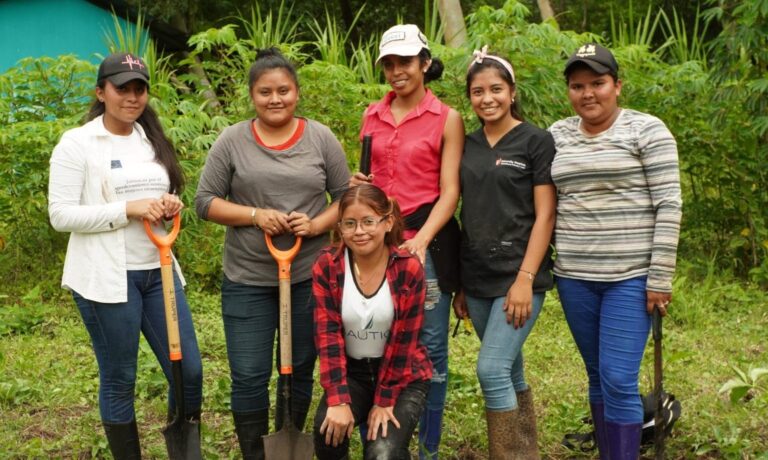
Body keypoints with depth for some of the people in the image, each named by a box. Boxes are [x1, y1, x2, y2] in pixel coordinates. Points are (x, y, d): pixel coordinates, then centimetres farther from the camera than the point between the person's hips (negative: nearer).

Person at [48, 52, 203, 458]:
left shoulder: (153, 141, 13)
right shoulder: (77, 143, -5)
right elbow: (61, 215, -11)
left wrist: (171, 207, -3)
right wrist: (130, 209, -18)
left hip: (158, 271, 6)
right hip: (106, 277, -6)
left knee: (189, 370, 6)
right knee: (119, 379, 5)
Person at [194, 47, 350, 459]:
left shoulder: (321, 138, 0)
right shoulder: (232, 140, -2)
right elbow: (205, 201, -1)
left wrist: (317, 225, -14)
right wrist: (255, 215, -15)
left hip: (310, 277, 1)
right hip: (247, 280, -1)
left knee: (301, 370, 14)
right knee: (249, 377, 2)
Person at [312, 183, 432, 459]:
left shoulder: (409, 268, -16)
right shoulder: (327, 266, -10)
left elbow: (404, 341, -13)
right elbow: (328, 334, -15)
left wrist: (384, 401, -14)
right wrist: (338, 399, -23)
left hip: (402, 376, -1)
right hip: (352, 371, 2)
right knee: (328, 430, -27)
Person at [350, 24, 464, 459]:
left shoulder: (447, 119, -2)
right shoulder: (372, 116, 11)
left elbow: (449, 192, -8)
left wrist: (420, 241, -22)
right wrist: (357, 186, -1)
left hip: (429, 240, -4)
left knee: (430, 345, 1)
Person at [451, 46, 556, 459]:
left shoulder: (536, 141, -4)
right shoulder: (468, 145, 10)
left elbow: (545, 215, -8)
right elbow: (467, 215, 13)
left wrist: (525, 279, -16)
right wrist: (459, 284, 10)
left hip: (518, 276, -5)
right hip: (477, 280, 5)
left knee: (492, 370, -13)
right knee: (510, 371, 12)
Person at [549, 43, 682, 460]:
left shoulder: (647, 130, -5)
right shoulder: (557, 135, 9)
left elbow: (668, 206, -9)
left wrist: (660, 278, -13)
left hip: (631, 277, -4)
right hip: (574, 277, 5)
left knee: (619, 381, -7)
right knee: (597, 377, 13)